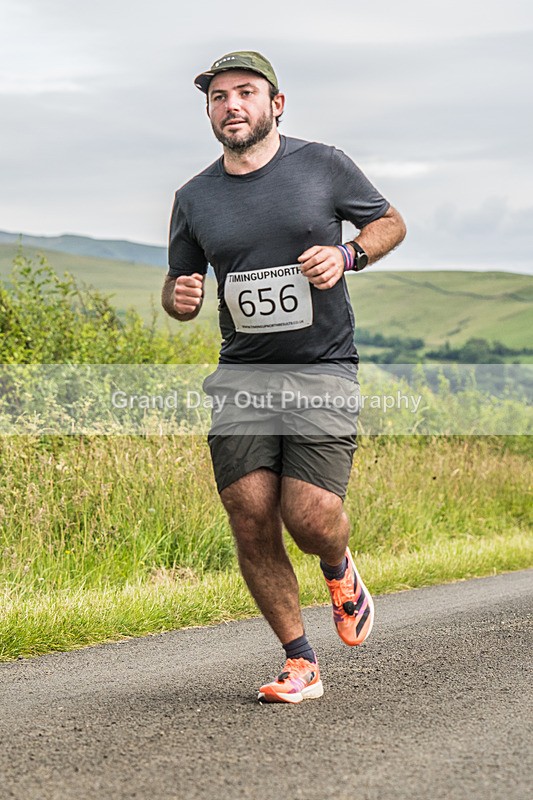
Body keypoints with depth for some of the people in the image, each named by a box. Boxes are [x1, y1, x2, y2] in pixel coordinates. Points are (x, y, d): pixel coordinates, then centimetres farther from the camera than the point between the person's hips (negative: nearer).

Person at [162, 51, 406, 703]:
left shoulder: (324, 166, 2)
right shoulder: (195, 198, 8)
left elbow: (390, 222, 15)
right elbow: (178, 290, 18)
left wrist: (347, 254, -6)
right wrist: (180, 299, -7)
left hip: (324, 369, -2)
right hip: (241, 374, 3)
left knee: (309, 516, -16)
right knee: (251, 520, -8)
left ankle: (340, 570, 23)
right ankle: (300, 663, 9)